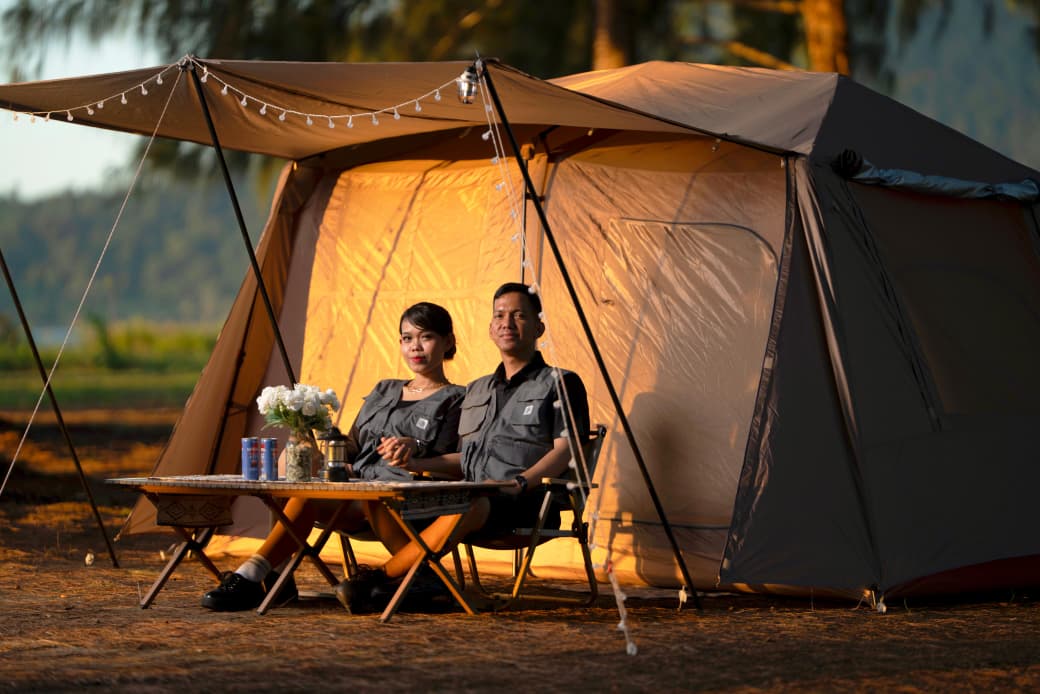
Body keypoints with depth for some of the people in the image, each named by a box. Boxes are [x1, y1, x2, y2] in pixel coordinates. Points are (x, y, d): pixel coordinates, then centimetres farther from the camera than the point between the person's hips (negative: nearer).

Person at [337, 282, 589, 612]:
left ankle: (380, 577, -29)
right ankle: (423, 578, -27)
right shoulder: (476, 391, 29)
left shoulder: (560, 383, 9)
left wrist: (520, 483, -21)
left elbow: (565, 451, -4)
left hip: (526, 503, -6)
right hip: (470, 494, 7)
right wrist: (416, 462, 9)